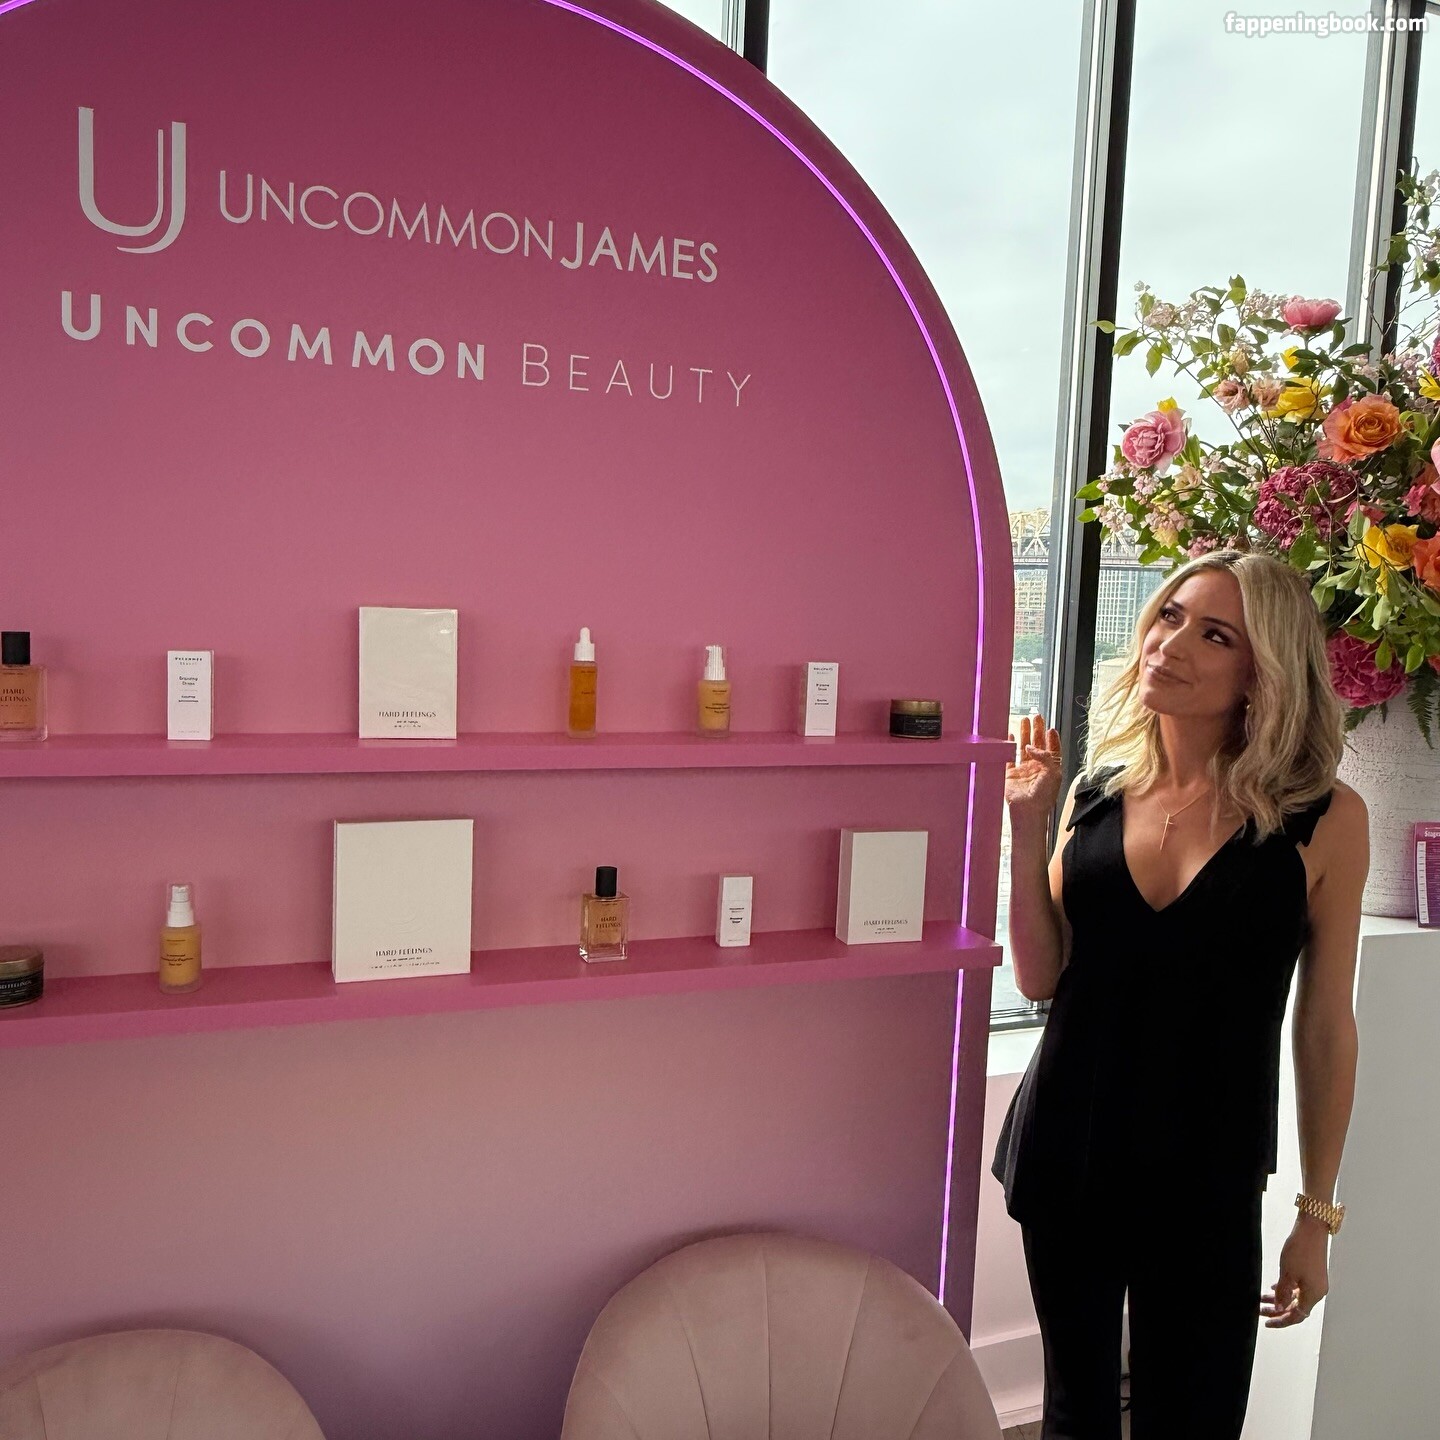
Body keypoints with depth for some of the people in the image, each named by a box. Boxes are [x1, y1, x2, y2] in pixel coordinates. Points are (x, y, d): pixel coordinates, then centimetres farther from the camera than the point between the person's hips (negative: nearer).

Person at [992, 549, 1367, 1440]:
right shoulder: (1095, 793, -2)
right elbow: (1040, 981, -3)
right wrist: (1029, 828, -11)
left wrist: (1318, 1215, 3)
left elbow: (1324, 1029, -2)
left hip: (1208, 1181, -3)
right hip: (1065, 1160, 3)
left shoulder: (1324, 819, -9)